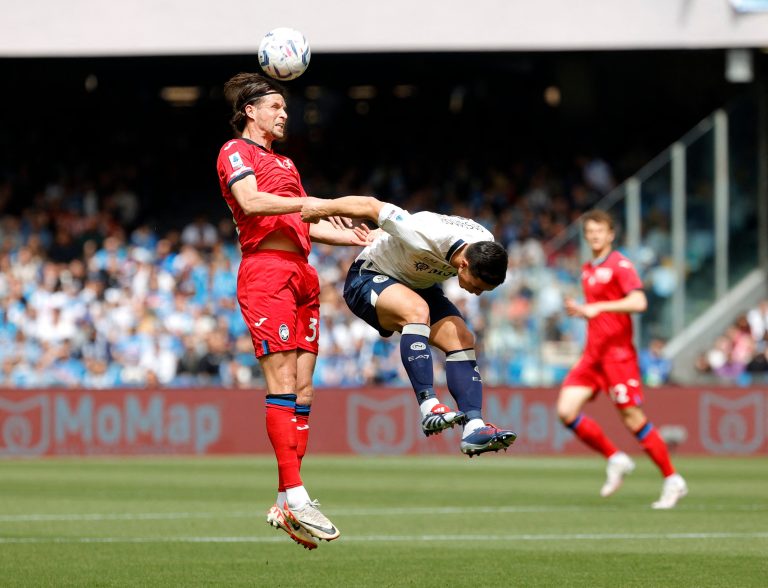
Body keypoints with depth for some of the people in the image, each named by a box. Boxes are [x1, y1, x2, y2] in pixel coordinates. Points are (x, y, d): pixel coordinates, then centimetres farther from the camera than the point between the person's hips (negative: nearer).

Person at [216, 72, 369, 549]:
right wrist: (311, 203, -19)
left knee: (303, 389, 2)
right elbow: (250, 201, -15)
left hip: (301, 275, 9)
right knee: (283, 383, -16)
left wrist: (355, 237, 22)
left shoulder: (284, 163, 30)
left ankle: (286, 507, 1)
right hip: (265, 271, -8)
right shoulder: (235, 151, 3)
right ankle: (295, 496, -22)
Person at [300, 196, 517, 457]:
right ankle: (429, 408, -42)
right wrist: (324, 206, -13)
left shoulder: (485, 248, -17)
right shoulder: (425, 237, -40)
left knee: (462, 340, -14)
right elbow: (371, 206, -26)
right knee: (417, 310, -37)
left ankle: (474, 428, -21)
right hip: (369, 277, -7)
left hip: (419, 287, 7)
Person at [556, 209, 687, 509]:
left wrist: (598, 307, -28)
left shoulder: (620, 265, -8)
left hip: (618, 354, -8)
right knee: (566, 410, -5)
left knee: (633, 419, -8)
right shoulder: (587, 270, 16)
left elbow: (638, 302, -23)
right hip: (593, 354, 8)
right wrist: (579, 310, 8)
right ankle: (615, 459, 10)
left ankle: (672, 481, 3)